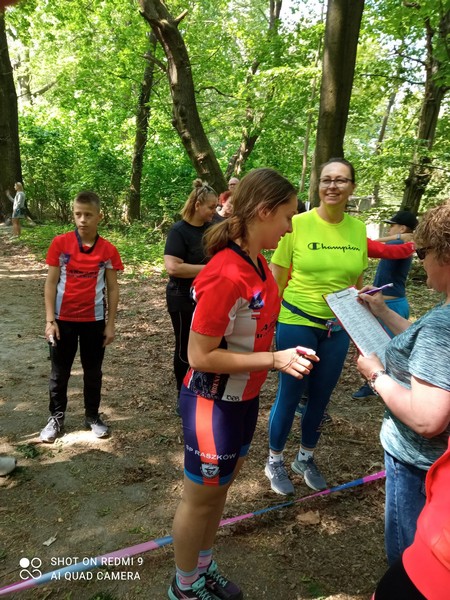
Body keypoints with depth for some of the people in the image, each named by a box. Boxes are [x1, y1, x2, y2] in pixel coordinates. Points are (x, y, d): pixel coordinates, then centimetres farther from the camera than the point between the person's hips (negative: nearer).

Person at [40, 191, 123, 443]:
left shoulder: (108, 250, -5)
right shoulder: (60, 243, -7)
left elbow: (113, 288, 0)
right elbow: (51, 283, -3)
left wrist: (110, 324, -1)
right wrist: (50, 320, -8)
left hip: (94, 320, 0)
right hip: (64, 319, 0)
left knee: (93, 371, 13)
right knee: (60, 371, 13)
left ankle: (93, 415, 31)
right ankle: (57, 417, 30)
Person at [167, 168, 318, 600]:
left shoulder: (259, 264, -1)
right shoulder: (226, 275, -28)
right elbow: (199, 356, -25)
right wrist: (274, 360, -25)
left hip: (243, 398, 8)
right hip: (213, 403, -8)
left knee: (219, 490, 25)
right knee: (200, 498, 15)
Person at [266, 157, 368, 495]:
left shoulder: (358, 229, 2)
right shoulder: (297, 223, -10)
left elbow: (357, 282, 11)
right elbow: (276, 279, -5)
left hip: (338, 328, 4)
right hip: (296, 323, -4)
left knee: (321, 396, 16)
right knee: (290, 395, 7)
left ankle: (306, 458, 40)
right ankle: (275, 461, 31)